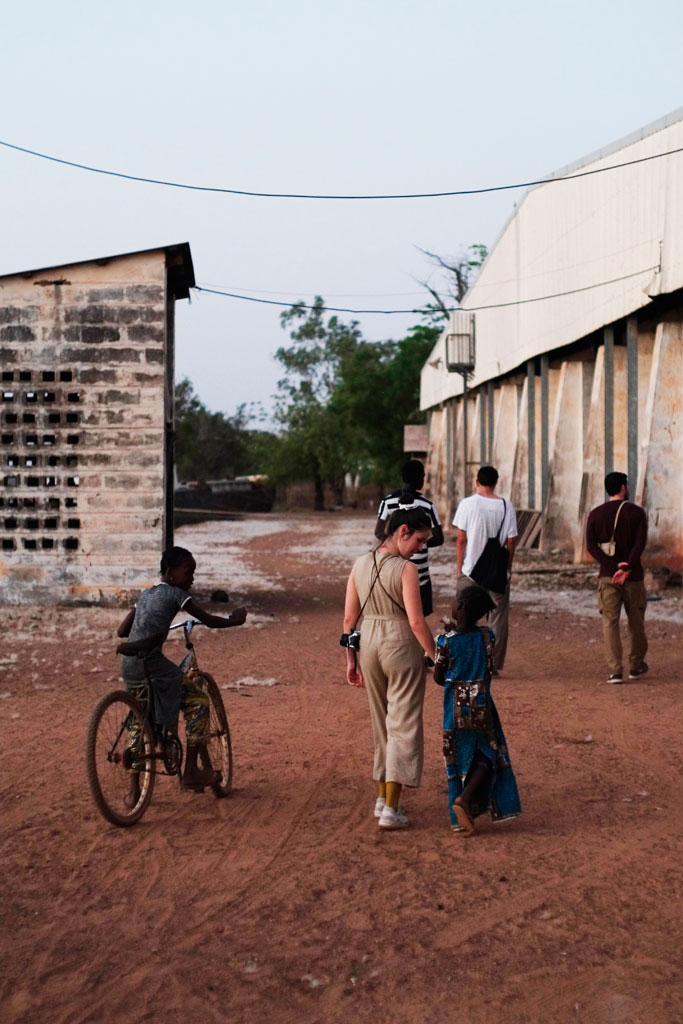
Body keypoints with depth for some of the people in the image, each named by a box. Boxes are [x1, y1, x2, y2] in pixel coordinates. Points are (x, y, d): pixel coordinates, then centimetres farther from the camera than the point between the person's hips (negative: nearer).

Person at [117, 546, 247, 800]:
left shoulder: (145, 594, 21)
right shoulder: (175, 593, 1)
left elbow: (121, 631, 19)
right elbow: (209, 621, 1)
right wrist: (235, 620, 18)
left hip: (129, 667, 8)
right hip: (153, 665, -8)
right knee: (199, 703, 6)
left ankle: (134, 791, 20)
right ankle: (190, 773, 6)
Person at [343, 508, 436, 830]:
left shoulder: (360, 564, 4)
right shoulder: (405, 569, -14)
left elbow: (349, 617, 6)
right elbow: (416, 621, -19)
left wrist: (351, 660, 13)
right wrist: (436, 658, -10)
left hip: (368, 643, 6)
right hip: (401, 645, -6)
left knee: (381, 723, 20)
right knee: (403, 725, 3)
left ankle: (383, 797, 29)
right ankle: (391, 809, 2)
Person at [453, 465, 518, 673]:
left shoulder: (468, 504, -7)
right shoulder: (506, 506, -2)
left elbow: (461, 539, -6)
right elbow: (511, 542, 0)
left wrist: (459, 568, 3)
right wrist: (508, 567, 13)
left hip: (471, 571, -1)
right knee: (498, 619, 10)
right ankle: (493, 665, 11)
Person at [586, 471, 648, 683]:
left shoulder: (596, 514, 4)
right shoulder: (636, 512, -2)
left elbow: (591, 545, -5)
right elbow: (640, 543, -14)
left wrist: (613, 567, -11)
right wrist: (626, 568, -18)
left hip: (607, 576, 1)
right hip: (633, 576, -1)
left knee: (610, 623, 0)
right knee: (636, 622, 15)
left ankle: (614, 671, -9)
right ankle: (636, 665, 27)